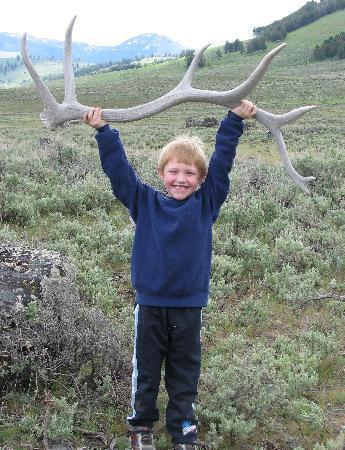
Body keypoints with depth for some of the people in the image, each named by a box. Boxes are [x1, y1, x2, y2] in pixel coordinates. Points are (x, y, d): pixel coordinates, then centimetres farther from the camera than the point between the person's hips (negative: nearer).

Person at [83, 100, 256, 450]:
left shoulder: (207, 203, 0)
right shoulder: (145, 202, -1)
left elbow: (222, 162, -3)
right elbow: (118, 169, -5)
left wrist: (235, 119, -6)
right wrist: (102, 130, -10)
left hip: (189, 305, 0)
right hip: (150, 303, 0)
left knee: (185, 372, 14)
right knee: (145, 368, 15)